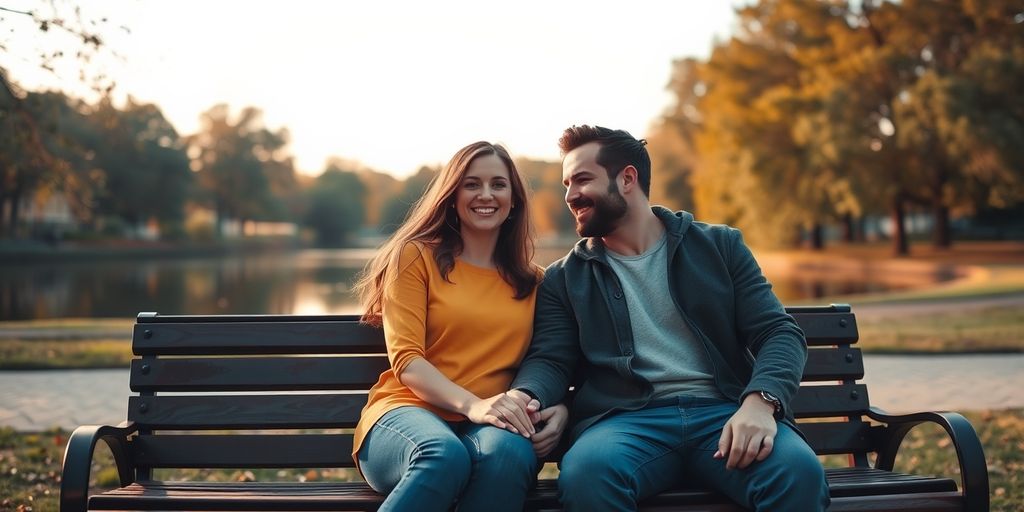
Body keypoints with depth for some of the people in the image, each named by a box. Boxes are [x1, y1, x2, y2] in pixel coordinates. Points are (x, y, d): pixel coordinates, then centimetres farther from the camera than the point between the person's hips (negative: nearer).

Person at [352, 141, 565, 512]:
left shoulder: (533, 282, 19)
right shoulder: (415, 256, 8)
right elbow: (405, 360, -3)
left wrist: (557, 407, -8)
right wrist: (471, 404, -20)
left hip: (490, 426, 3)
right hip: (409, 411, -2)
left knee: (510, 452, -37)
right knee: (445, 454, -40)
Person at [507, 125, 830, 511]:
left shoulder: (720, 246, 14)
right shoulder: (564, 279, 17)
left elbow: (778, 332, 6)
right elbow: (549, 359, 6)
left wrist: (759, 401, -15)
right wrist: (524, 395, -19)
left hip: (724, 411, 0)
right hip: (627, 419, 0)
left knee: (800, 472, -33)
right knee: (584, 474, -36)